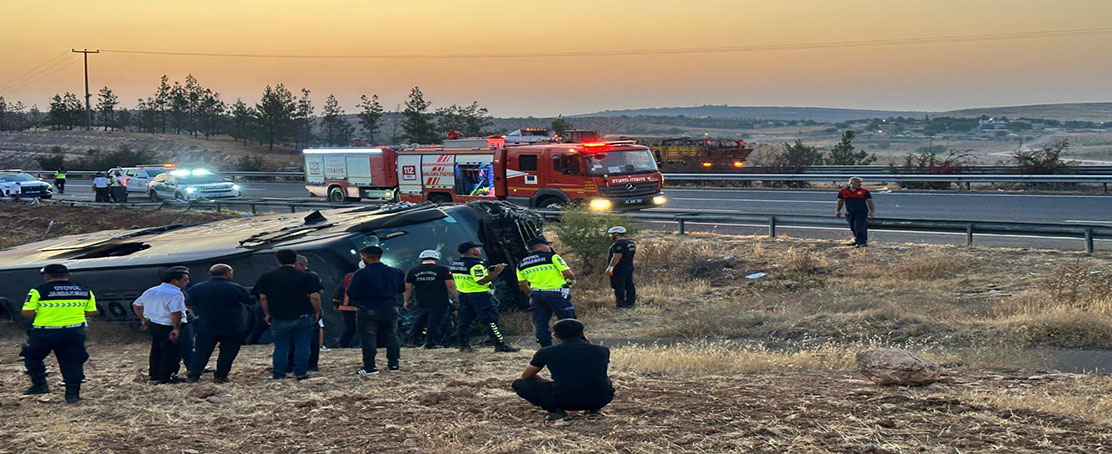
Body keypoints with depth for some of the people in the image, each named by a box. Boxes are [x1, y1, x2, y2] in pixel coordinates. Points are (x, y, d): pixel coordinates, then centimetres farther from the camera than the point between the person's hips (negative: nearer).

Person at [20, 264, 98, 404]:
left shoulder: (38, 291, -8)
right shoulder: (85, 292, 3)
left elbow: (27, 313, -11)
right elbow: (91, 312, 6)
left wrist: (42, 314, 9)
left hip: (44, 332, -3)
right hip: (74, 332, 3)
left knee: (32, 356, 20)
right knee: (72, 362, 12)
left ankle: (39, 384, 13)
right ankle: (72, 393, 9)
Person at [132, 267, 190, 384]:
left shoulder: (150, 291, 9)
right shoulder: (175, 294, -18)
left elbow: (136, 305, 16)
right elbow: (176, 313, -27)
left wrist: (144, 320, 24)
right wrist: (176, 328, -18)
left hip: (152, 325, 8)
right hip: (167, 327, -8)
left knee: (156, 350, 20)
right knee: (170, 352, 3)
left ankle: (154, 375, 31)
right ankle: (166, 378, 6)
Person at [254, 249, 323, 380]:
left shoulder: (266, 277, 1)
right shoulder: (306, 277, -5)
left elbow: (263, 298, 4)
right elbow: (314, 297, -7)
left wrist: (267, 314, 15)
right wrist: (317, 312, 6)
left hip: (279, 319, 1)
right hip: (303, 317, -1)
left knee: (280, 347, 11)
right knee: (302, 347, 7)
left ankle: (278, 373, 11)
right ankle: (300, 372, 6)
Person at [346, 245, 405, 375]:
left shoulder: (361, 274, -14)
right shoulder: (395, 272, 2)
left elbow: (351, 294, -14)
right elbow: (401, 289, 11)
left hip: (368, 311, -5)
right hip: (390, 309, 5)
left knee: (368, 338, 1)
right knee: (391, 336, 14)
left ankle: (369, 367, -1)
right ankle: (394, 364, 17)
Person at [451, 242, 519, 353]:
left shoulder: (455, 264, 8)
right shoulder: (475, 264, -18)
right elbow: (481, 281, -23)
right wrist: (496, 272, -17)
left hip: (463, 294, 8)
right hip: (479, 295, -8)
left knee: (464, 320, 13)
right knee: (490, 320, -5)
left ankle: (463, 345, 14)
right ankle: (500, 345, -6)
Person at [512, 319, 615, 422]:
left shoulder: (546, 352, 7)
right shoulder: (602, 351, 11)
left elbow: (526, 376, 23)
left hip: (564, 401, -3)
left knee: (519, 384, 19)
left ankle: (555, 411, 1)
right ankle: (594, 409, 14)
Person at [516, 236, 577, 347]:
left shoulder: (521, 264, 13)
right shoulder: (552, 257, -4)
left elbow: (522, 284, 13)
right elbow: (568, 274, -10)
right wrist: (571, 280, 11)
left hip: (536, 294, 5)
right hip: (556, 293, -5)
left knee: (541, 324, 9)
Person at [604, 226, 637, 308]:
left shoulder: (618, 244, -18)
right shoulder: (631, 244, 13)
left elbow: (616, 257, -24)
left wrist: (610, 268, -22)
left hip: (619, 269, -10)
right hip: (629, 268, 10)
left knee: (619, 287, -5)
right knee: (629, 286, 12)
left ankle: (621, 303, -4)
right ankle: (631, 301, 16)